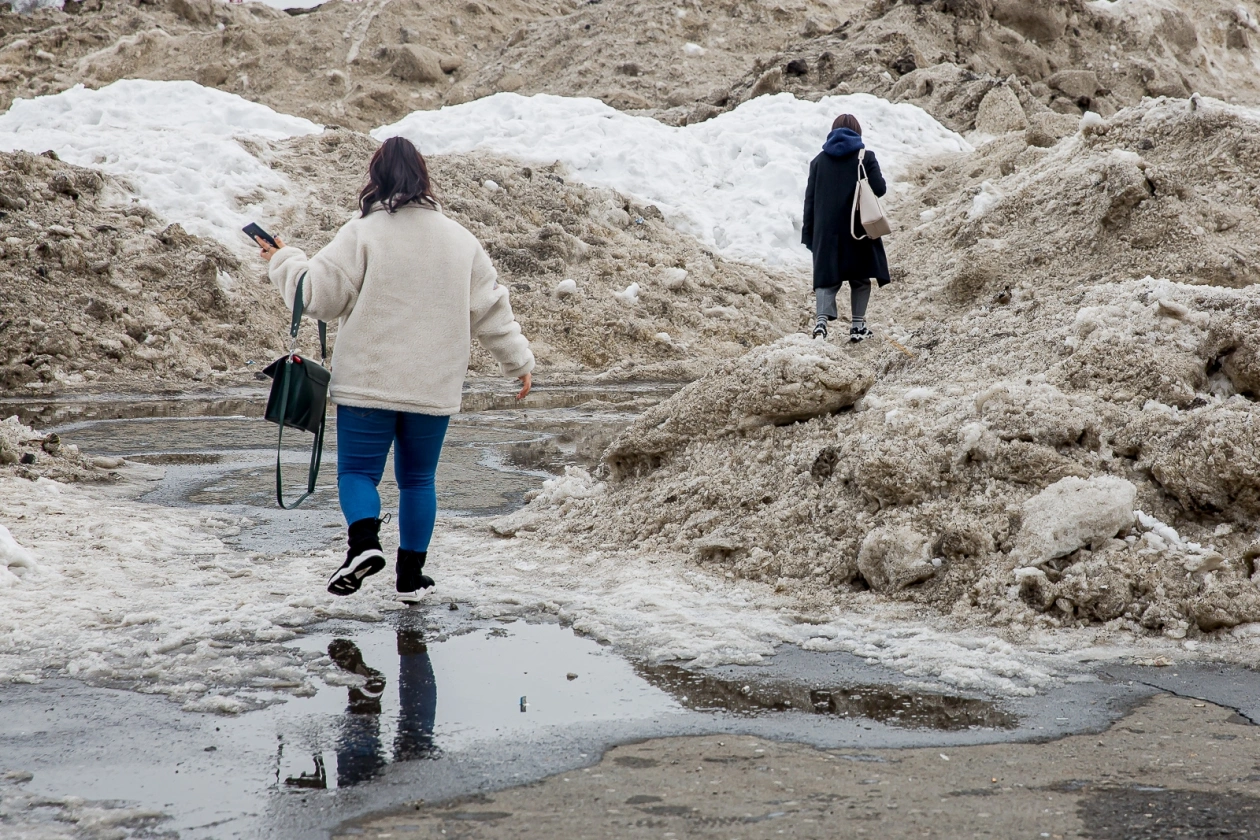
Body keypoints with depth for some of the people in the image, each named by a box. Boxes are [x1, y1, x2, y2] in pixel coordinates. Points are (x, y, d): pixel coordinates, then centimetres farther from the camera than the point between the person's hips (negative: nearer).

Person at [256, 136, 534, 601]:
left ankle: (364, 542, -20)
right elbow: (490, 309, 10)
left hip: (368, 384, -3)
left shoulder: (362, 234, -8)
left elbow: (319, 293, -8)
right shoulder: (459, 240, 7)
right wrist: (519, 361, 20)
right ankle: (411, 576, 15)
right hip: (434, 389, 4)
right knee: (418, 479, 15)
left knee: (356, 471, 6)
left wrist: (284, 262, 9)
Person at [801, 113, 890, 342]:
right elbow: (879, 189, -9)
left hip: (826, 231, 2)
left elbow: (810, 198, 6)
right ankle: (858, 326, 10)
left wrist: (808, 233, 10)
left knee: (827, 278, 2)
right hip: (858, 229, -2)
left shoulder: (819, 160, 7)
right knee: (860, 279, 11)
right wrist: (879, 177, 15)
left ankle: (821, 319, -20)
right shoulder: (865, 157, -3)